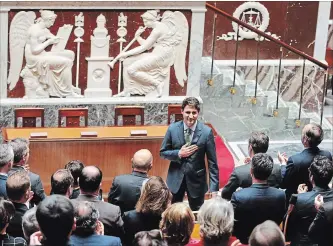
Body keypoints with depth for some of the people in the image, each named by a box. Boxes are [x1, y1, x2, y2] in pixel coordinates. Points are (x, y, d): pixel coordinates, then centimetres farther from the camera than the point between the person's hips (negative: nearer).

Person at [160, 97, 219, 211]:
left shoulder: (206, 132, -13)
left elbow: (212, 162, -10)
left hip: (197, 180, -1)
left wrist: (214, 188, -14)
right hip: (176, 179, 1)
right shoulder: (172, 129, -8)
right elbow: (163, 152, 1)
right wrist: (178, 154, -18)